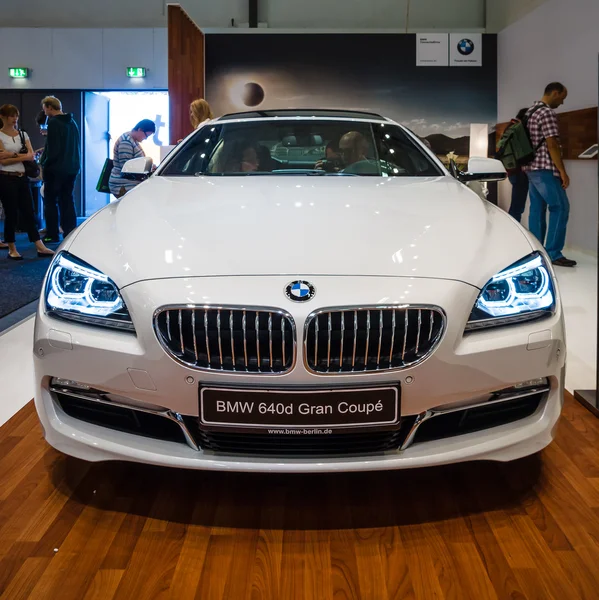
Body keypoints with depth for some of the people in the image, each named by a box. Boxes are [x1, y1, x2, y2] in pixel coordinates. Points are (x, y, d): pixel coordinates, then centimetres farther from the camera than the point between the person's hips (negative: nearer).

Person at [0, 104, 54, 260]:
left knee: (28, 212, 4)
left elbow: (31, 155, -1)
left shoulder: (23, 134, 11)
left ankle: (40, 247, 3)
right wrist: (21, 156, -12)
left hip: (22, 178, 5)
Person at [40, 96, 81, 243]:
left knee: (50, 201, 2)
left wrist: (44, 164, -5)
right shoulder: (72, 122, 11)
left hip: (56, 169, -7)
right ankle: (70, 233, 11)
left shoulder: (53, 123, -13)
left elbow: (52, 149, -17)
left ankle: (52, 235, 3)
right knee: (67, 200, 12)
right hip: (71, 168, 7)